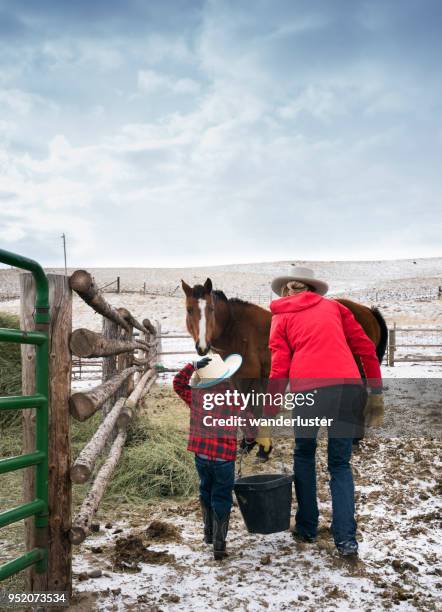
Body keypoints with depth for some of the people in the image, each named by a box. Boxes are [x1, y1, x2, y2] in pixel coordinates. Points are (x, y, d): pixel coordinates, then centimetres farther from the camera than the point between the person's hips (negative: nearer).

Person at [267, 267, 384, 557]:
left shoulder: (282, 317, 15)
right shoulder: (333, 306, 22)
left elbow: (279, 369, 5)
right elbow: (366, 349, 15)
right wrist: (377, 394, 17)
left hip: (310, 389, -2)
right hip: (349, 386, 2)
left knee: (304, 456, 22)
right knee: (340, 463, 17)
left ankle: (307, 528, 27)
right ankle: (347, 538, 9)